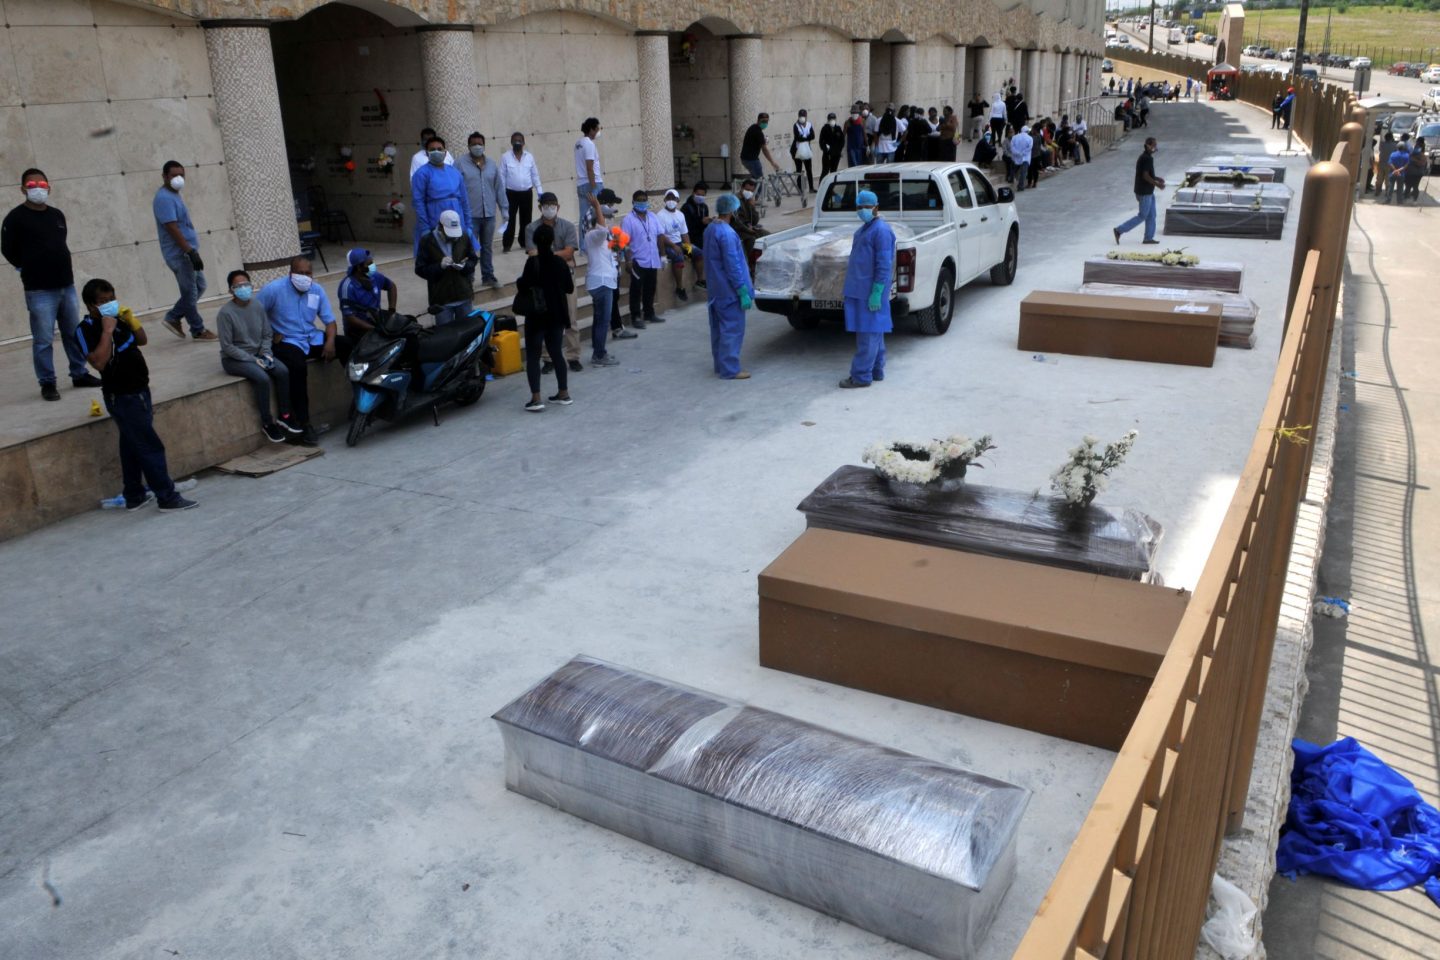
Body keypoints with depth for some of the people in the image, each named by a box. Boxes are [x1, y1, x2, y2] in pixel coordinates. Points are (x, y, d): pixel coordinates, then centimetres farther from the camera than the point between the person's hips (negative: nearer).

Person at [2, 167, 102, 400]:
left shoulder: (57, 215, 10)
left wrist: (62, 267, 13)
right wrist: (30, 269, 5)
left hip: (66, 285, 6)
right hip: (39, 290, -6)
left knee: (74, 334, 14)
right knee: (43, 340, -1)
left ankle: (80, 374, 27)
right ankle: (47, 383, 7)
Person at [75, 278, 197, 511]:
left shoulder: (117, 319, 6)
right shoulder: (85, 329, -16)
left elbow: (142, 340, 15)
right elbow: (99, 362, -28)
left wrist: (131, 320, -1)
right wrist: (107, 331, -26)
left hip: (138, 391, 8)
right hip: (122, 397, -8)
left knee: (132, 446, 17)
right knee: (150, 447, -5)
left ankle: (134, 496, 28)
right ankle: (167, 497, 0)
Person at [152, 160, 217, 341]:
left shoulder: (174, 196, 15)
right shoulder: (164, 198, -17)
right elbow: (172, 229, -23)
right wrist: (190, 252, -25)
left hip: (187, 252, 10)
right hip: (180, 254, -10)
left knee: (199, 288, 16)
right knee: (190, 293, 0)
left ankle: (172, 318, 23)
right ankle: (198, 331, 10)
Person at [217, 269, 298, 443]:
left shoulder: (257, 306, -1)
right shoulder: (226, 313, -16)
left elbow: (267, 335, 8)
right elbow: (227, 346, -15)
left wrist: (266, 354, -10)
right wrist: (252, 360, -20)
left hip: (257, 354, 5)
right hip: (234, 359, -5)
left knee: (283, 371, -20)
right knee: (262, 378, -29)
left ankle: (284, 416, -7)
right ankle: (267, 423, -15)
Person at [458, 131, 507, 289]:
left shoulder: (492, 165, 10)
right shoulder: (461, 165, -4)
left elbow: (499, 189, 12)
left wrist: (505, 210, 9)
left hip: (489, 214, 4)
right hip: (469, 215, -4)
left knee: (488, 247, 13)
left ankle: (488, 276, 22)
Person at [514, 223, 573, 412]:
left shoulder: (532, 262, -14)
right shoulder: (560, 262, 0)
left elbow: (522, 285, -19)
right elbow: (569, 288, 7)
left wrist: (518, 281, 2)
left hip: (536, 315, -5)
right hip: (556, 314, 5)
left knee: (533, 355, 0)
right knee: (555, 352, 16)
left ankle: (536, 398, -8)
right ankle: (563, 393, 18)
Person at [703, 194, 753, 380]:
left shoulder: (710, 229, 9)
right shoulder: (727, 233, -20)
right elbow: (732, 265, -22)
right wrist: (743, 292, -18)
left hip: (715, 289, 10)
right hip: (729, 290, -10)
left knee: (718, 328, 15)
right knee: (732, 328, -4)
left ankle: (719, 365, 24)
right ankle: (730, 369, -2)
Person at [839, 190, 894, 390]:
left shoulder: (881, 230, -15)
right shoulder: (865, 228, 15)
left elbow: (884, 265, -19)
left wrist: (876, 293, -22)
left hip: (870, 292, -10)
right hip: (860, 289, 10)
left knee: (868, 334, -6)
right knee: (874, 332, 15)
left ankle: (861, 376, -3)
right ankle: (876, 371, 23)